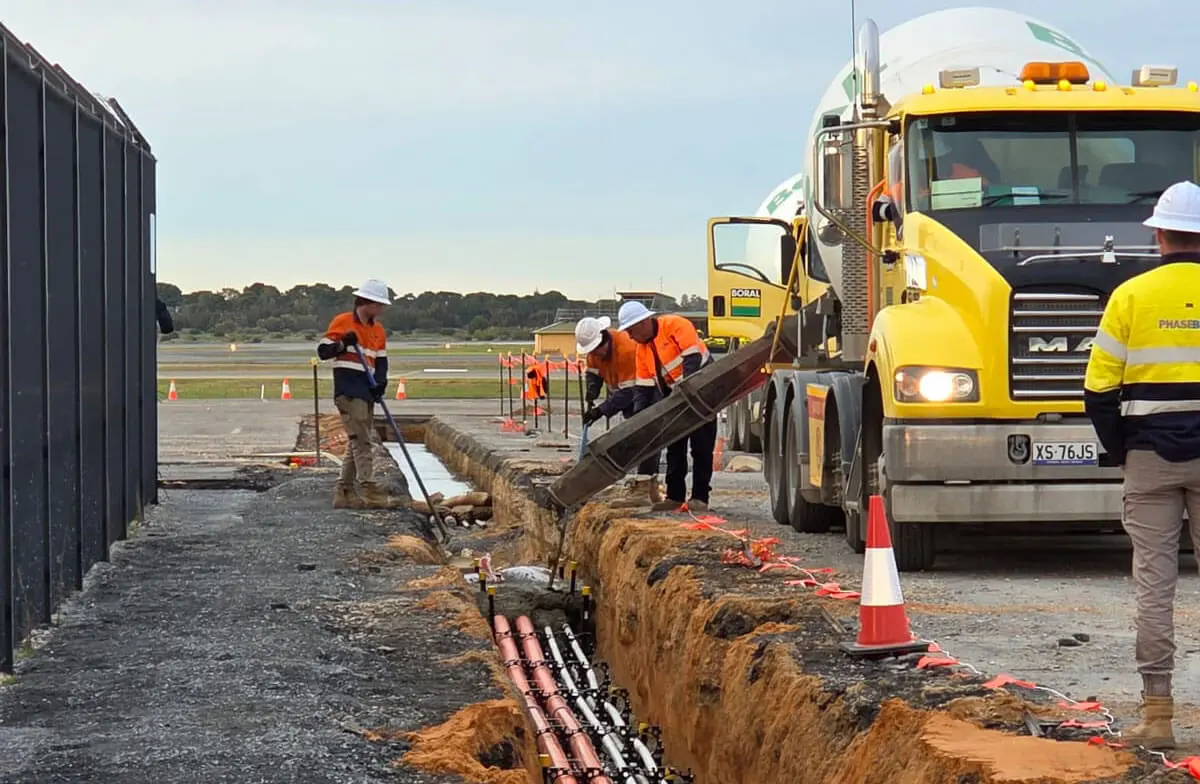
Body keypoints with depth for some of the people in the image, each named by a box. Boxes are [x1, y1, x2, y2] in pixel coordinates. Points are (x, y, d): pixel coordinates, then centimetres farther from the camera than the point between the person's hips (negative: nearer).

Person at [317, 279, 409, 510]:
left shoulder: (378, 330, 15)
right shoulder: (342, 322, -5)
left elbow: (381, 361, 14)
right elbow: (323, 351, -6)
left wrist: (380, 383, -4)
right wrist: (344, 344, -23)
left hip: (367, 392, 8)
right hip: (348, 390, -8)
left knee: (358, 442, 10)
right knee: (361, 440, -13)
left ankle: (344, 492, 15)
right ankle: (371, 491, -18)